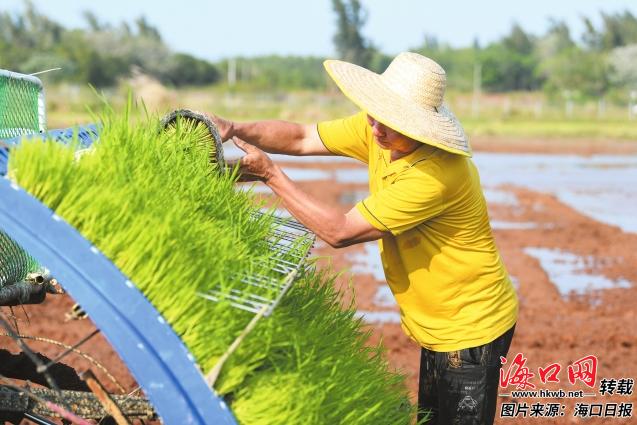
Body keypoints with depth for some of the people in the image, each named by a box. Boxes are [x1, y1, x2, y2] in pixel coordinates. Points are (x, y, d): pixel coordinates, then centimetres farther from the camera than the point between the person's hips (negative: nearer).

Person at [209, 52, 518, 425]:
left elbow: (339, 231, -30)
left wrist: (271, 175, -24)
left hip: (470, 330, -8)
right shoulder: (377, 131, -8)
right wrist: (237, 130, -18)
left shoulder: (435, 174, -34)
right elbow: (301, 138, -1)